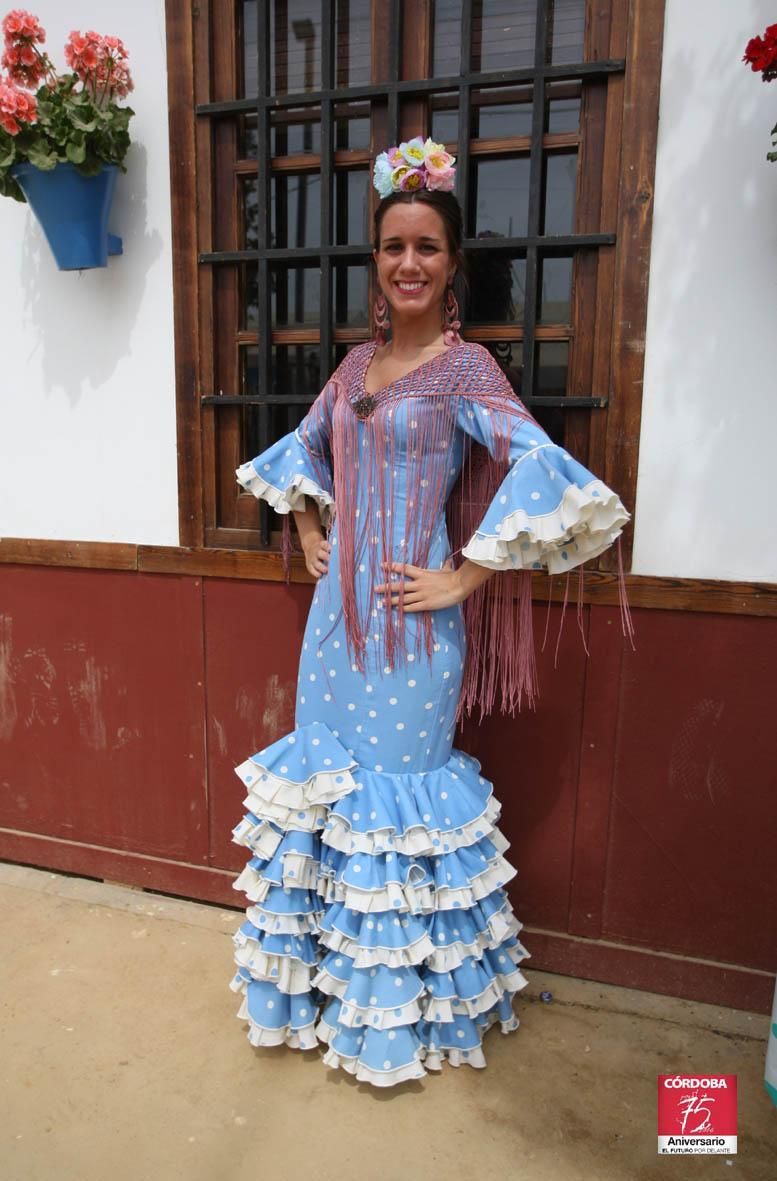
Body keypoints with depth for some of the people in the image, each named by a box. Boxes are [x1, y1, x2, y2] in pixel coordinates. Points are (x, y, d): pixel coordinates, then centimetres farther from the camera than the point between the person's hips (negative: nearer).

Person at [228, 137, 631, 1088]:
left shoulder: (466, 368, -9)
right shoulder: (357, 364, 11)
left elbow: (544, 473, -23)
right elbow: (302, 449, 27)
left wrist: (464, 580, -20)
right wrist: (310, 533, 14)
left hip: (412, 621, -6)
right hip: (337, 610, 7)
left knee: (400, 787, 5)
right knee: (324, 776, 14)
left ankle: (400, 1006, 30)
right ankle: (326, 975, 39)